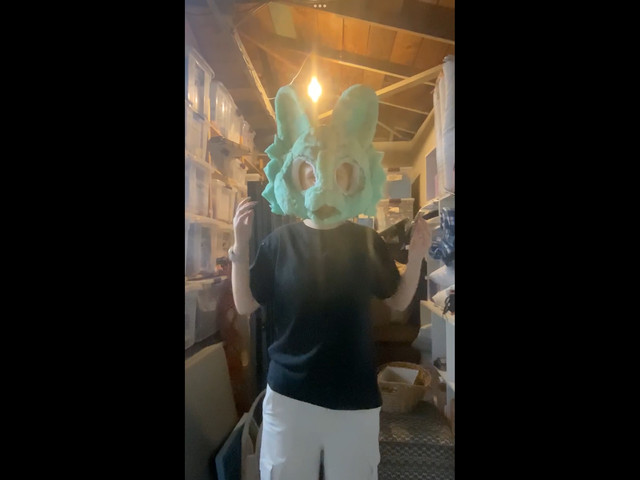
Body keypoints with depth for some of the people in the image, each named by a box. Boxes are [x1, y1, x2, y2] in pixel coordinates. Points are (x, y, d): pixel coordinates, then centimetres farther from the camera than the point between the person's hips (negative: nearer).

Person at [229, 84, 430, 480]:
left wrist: (417, 256, -11)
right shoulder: (279, 241, -5)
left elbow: (399, 301, 5)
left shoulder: (367, 241, -2)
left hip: (356, 399, 1)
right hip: (289, 395, 0)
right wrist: (240, 247, -14)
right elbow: (245, 306, -1)